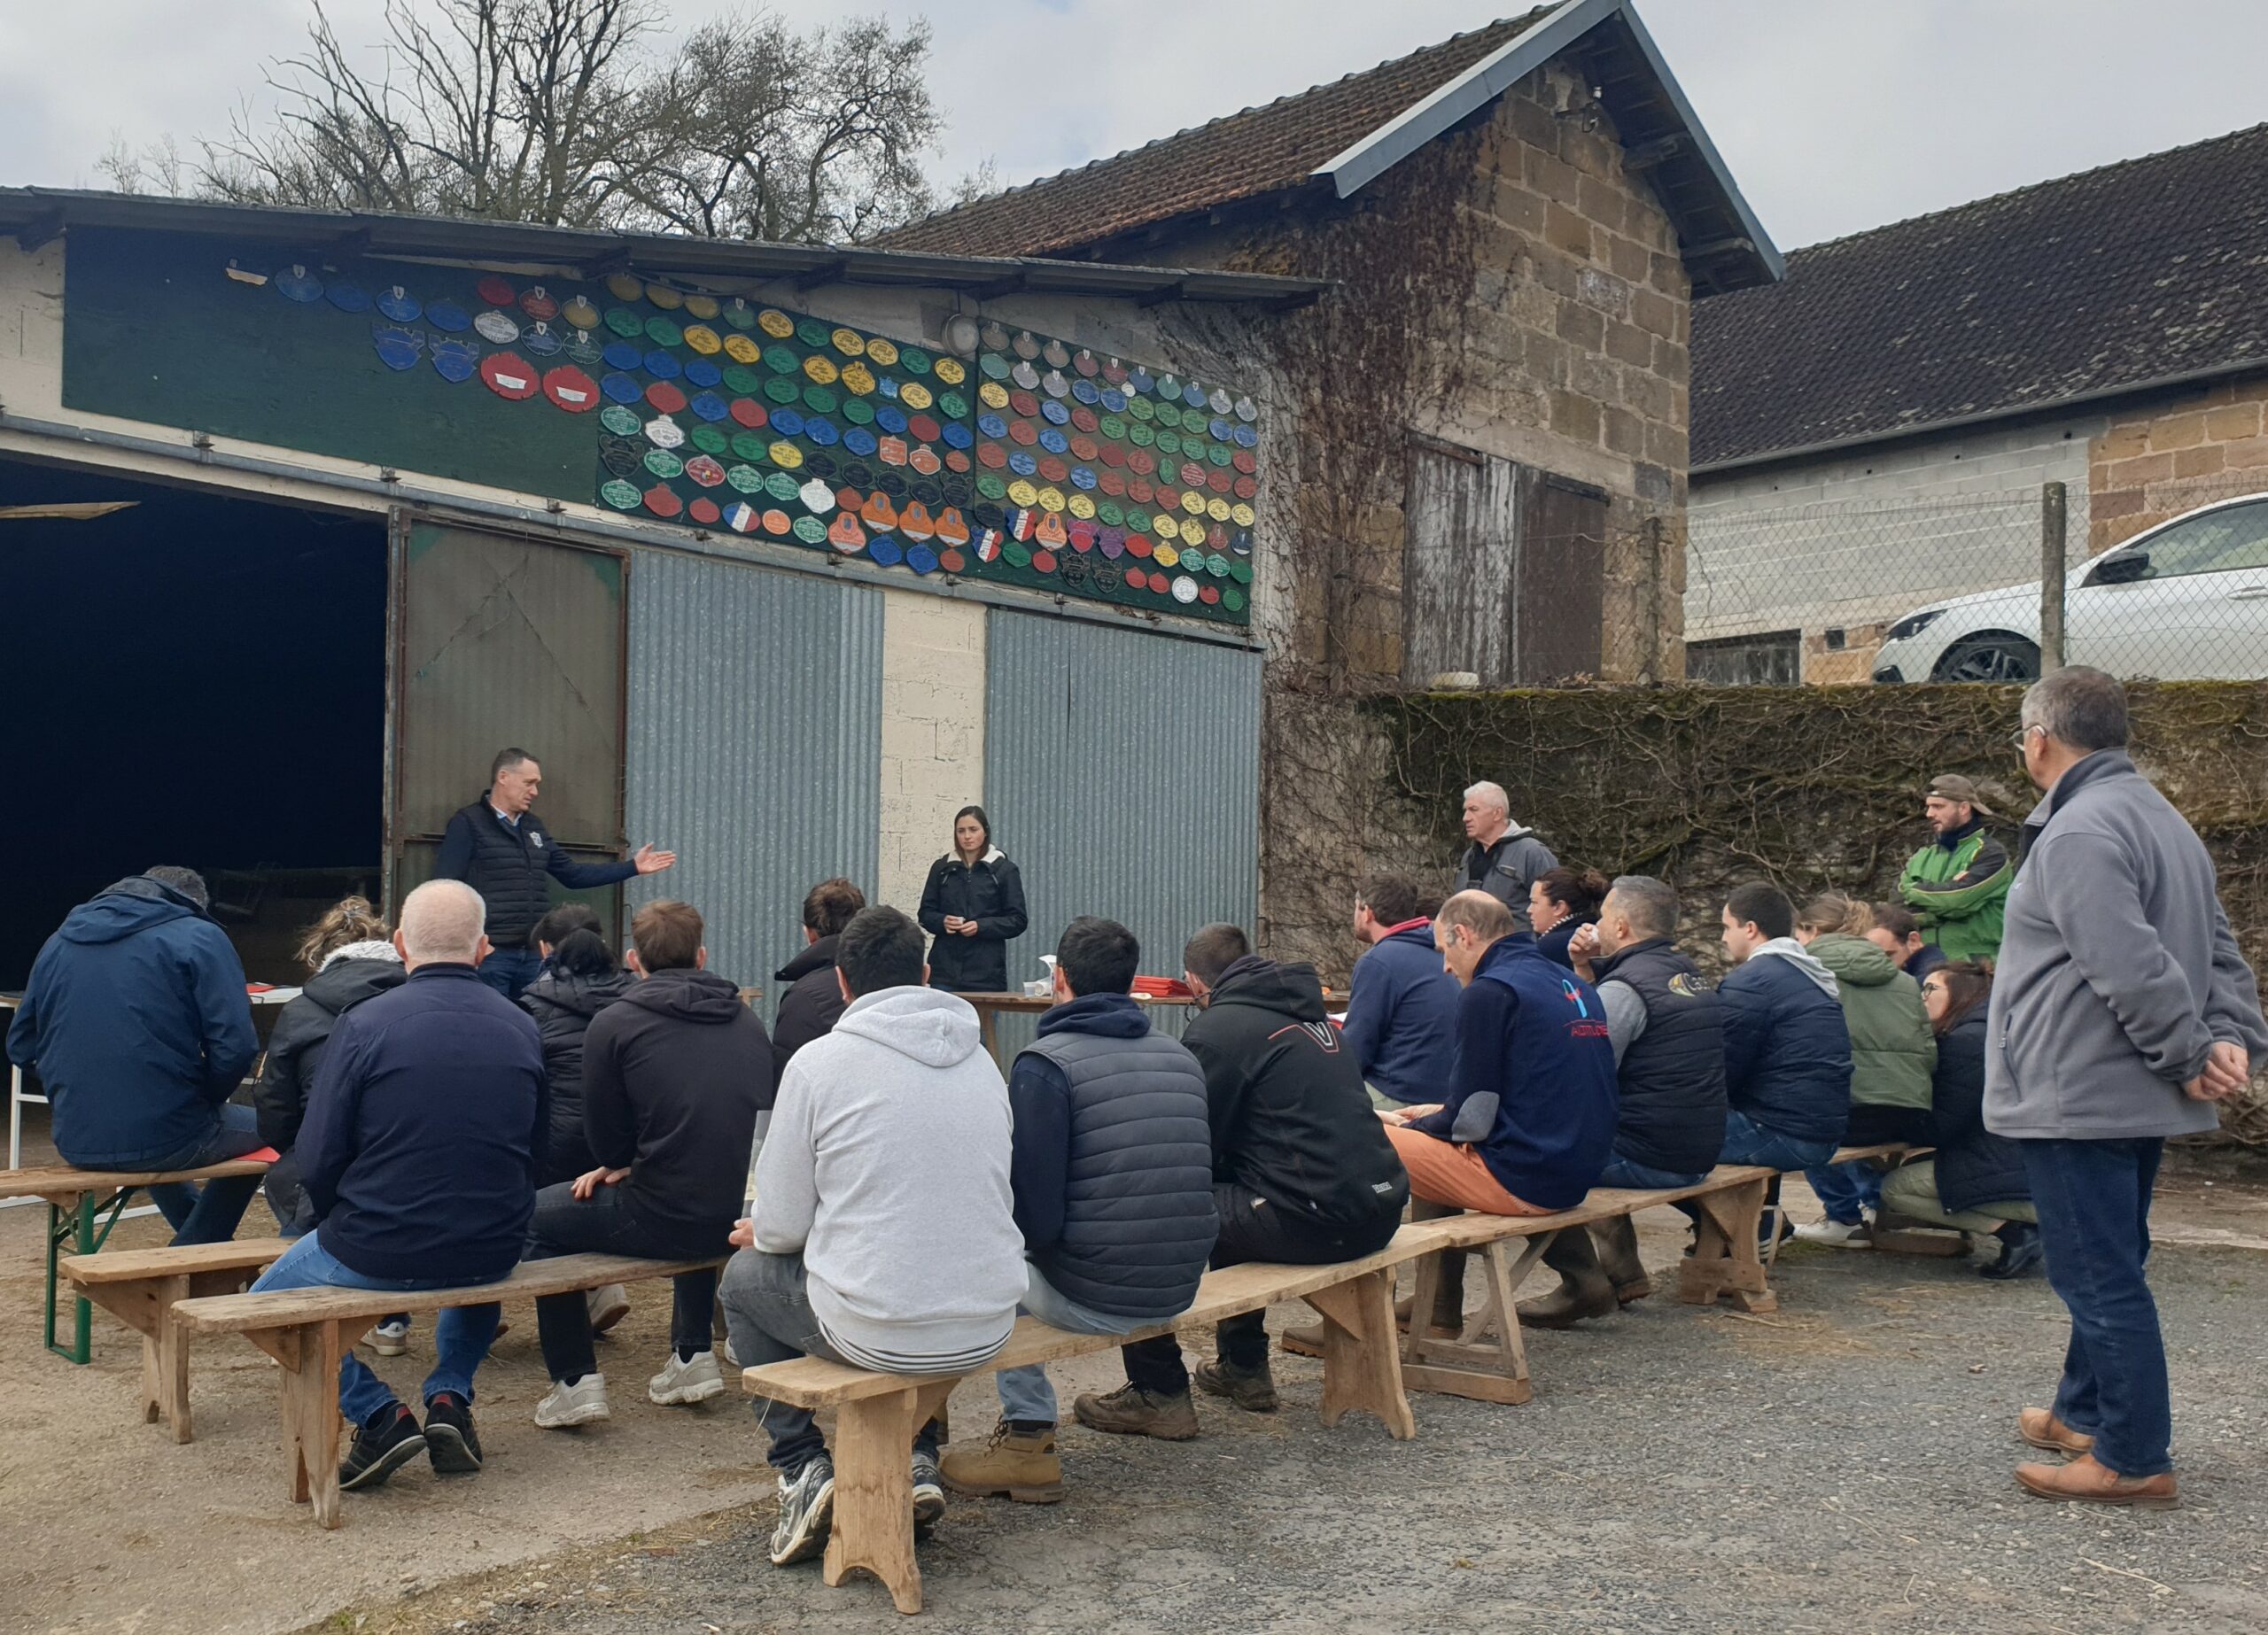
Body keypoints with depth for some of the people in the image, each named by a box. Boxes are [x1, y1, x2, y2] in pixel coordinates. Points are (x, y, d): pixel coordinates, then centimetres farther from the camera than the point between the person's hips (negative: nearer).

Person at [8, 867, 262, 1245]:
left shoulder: (59, 941, 12)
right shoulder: (198, 937, -5)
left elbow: (20, 1047, 16)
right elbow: (234, 1046, -14)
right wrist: (206, 1098, 4)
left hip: (75, 1145, 6)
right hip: (167, 1139, -6)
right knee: (261, 1128, 25)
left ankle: (208, 1241, 45)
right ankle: (193, 1249, 20)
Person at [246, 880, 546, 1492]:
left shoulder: (364, 1024, -12)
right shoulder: (524, 1029, 0)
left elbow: (317, 1163, -10)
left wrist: (342, 1227, 9)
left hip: (381, 1251, -4)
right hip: (495, 1250, 4)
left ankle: (378, 1413, 6)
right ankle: (450, 1397, 20)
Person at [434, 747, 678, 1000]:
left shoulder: (533, 828, 18)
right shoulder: (468, 823, -4)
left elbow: (573, 874, 21)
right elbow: (445, 886, -10)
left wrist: (632, 866, 17)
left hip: (533, 954, 7)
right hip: (490, 953, -7)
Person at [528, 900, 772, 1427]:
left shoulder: (614, 1023, -6)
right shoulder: (747, 1020, 9)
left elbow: (606, 1141, -1)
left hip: (659, 1222, -5)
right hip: (737, 1216, 6)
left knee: (539, 1217, 19)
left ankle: (574, 1380, 16)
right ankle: (693, 1355, 36)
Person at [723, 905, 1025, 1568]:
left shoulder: (820, 1062, -9)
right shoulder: (981, 1059, 7)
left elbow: (782, 1227, -7)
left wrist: (757, 1234, 19)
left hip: (872, 1330, -5)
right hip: (988, 1332, 5)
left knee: (744, 1278, 24)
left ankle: (804, 1469, 16)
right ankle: (919, 1463, 25)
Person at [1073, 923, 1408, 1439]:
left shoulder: (1219, 1028, -5)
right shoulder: (1311, 1016, 19)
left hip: (1317, 1221, -9)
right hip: (1380, 1207, 9)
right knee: (1233, 1197, 33)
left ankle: (1159, 1393, 4)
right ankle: (1245, 1367, 39)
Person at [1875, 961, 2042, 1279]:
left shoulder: (1967, 1040, -13)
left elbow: (1939, 1128, -12)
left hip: (2017, 1179, -10)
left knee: (1892, 1189, -7)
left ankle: (2013, 1230, -12)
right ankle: (2019, 1224, 6)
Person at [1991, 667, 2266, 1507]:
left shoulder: (2076, 833, -20)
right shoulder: (2162, 819, 15)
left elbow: (2134, 967, -27)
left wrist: (2189, 1056, -16)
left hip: (2078, 1095, -11)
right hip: (2134, 1098, 11)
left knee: (2099, 1275, -2)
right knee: (2110, 1268, 21)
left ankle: (2133, 1459, 5)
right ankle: (2086, 1412, 36)